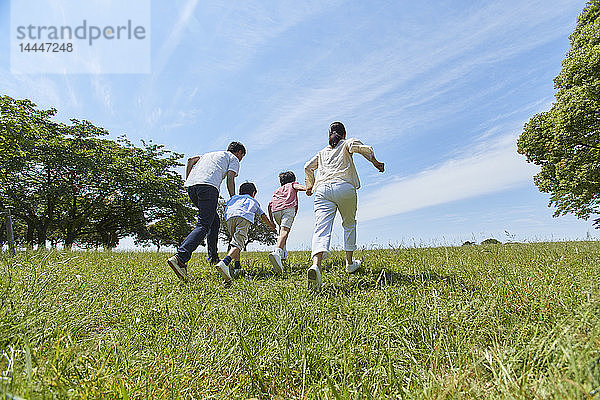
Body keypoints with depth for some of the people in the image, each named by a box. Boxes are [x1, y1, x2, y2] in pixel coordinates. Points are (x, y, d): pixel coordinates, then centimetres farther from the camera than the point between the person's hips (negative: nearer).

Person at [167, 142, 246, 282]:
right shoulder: (234, 159, 20)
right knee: (203, 226, -15)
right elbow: (230, 179, 5)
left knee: (214, 221, 18)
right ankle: (180, 257, -33)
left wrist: (187, 182, 22)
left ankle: (214, 257, 17)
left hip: (192, 186, 7)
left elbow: (191, 160, 25)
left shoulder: (210, 154, 39)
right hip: (208, 186, -7)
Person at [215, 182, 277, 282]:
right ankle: (224, 263, -41)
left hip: (229, 217, 3)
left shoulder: (234, 197, 40)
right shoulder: (254, 201, 37)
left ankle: (237, 268, 11)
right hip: (244, 217, -3)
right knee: (238, 244, -16)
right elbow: (263, 216, 40)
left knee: (237, 241, 21)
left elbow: (226, 206, 24)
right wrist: (272, 225, 55)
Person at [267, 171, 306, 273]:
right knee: (284, 231, -22)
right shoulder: (292, 185, 30)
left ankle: (283, 253, 18)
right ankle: (277, 252, -45)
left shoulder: (277, 190, 39)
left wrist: (271, 220, 32)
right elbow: (297, 186, 4)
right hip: (288, 208, -4)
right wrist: (306, 188, -16)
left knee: (282, 229, 27)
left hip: (275, 210, 4)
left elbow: (270, 204, 28)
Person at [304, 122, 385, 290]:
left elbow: (308, 167, 29)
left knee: (321, 228, -15)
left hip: (322, 189, 2)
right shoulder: (347, 144, 20)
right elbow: (363, 148, -2)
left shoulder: (322, 152, 31)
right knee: (349, 224, 20)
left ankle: (316, 265, -39)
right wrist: (375, 162, 9)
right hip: (344, 187, -2)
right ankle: (350, 262, 25)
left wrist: (310, 186, 43)